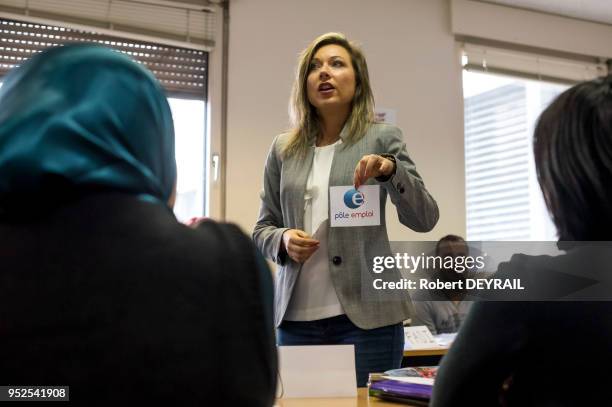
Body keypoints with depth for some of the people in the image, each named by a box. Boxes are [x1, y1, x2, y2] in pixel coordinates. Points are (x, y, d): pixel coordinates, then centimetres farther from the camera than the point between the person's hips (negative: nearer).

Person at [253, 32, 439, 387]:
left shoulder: (382, 139, 3)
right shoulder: (283, 149, 10)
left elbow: (425, 219, -4)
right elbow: (263, 229, 14)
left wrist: (390, 170, -20)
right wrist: (283, 240, -9)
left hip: (365, 314, -2)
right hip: (296, 317, 3)